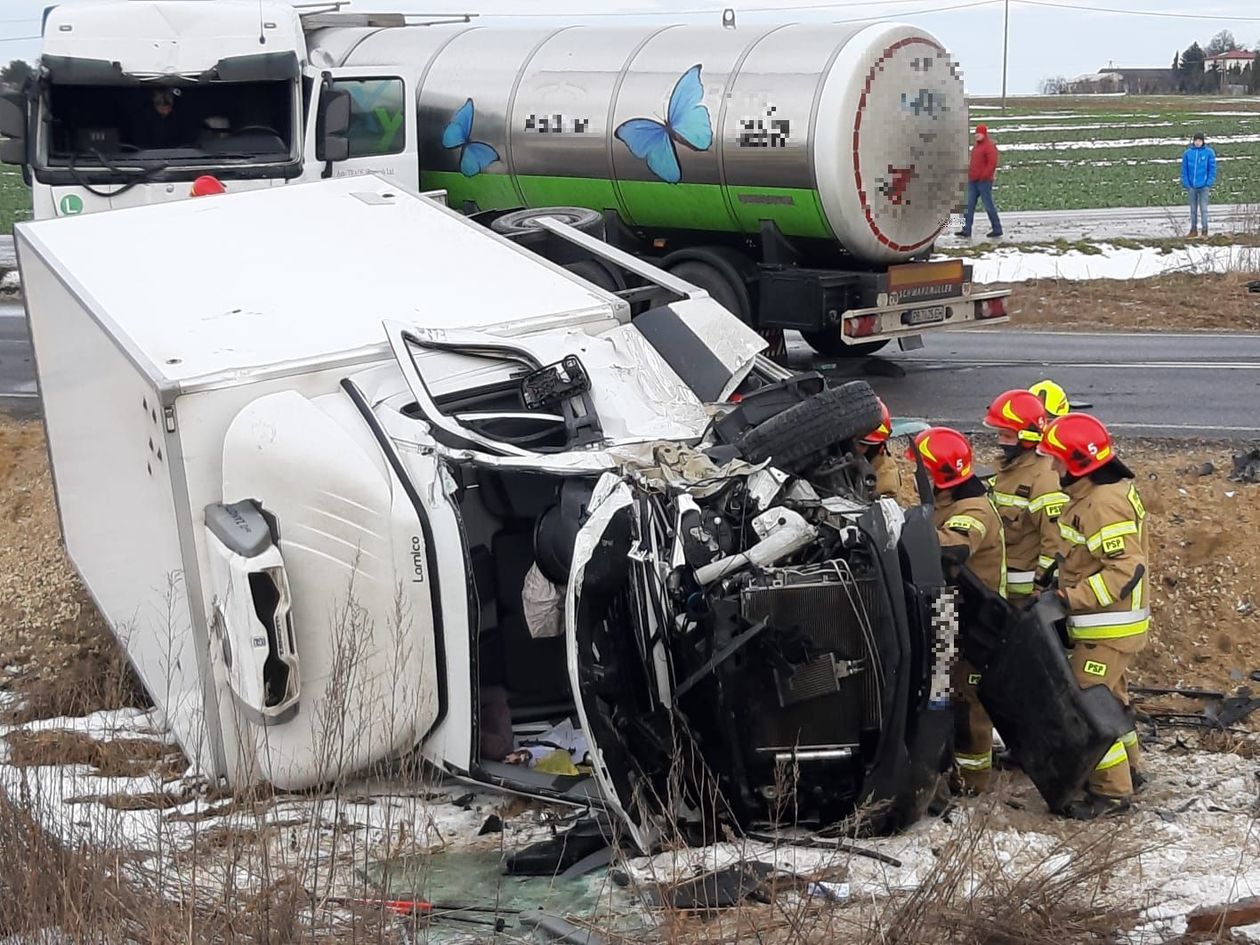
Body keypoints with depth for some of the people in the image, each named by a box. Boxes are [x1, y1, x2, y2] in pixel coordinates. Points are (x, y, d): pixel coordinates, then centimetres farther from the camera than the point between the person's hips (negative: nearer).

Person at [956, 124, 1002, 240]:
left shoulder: (989, 146, -11)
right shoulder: (976, 145, 17)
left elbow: (992, 163, -19)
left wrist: (983, 176, -19)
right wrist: (970, 174, 15)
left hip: (984, 181, -9)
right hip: (973, 181, 9)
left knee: (988, 205, -3)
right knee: (970, 205, 4)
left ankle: (997, 229, 6)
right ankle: (966, 230, 4)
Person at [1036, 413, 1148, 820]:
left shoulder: (1105, 502, -24)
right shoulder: (1090, 494, 8)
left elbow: (1127, 569, -29)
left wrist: (1072, 597, -27)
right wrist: (1064, 587, 9)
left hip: (1110, 627, -10)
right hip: (1102, 622, 10)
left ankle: (1111, 790, 5)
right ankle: (1128, 766, 38)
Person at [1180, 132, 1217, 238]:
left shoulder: (1209, 152, -3)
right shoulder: (1187, 153, 1)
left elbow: (1212, 169, -2)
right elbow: (1184, 170, 4)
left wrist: (1209, 184, -8)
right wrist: (1186, 184, -2)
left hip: (1203, 186, -2)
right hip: (1192, 186, 2)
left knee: (1203, 208, -3)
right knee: (1193, 209, 9)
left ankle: (1204, 230, 2)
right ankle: (1193, 230, 16)